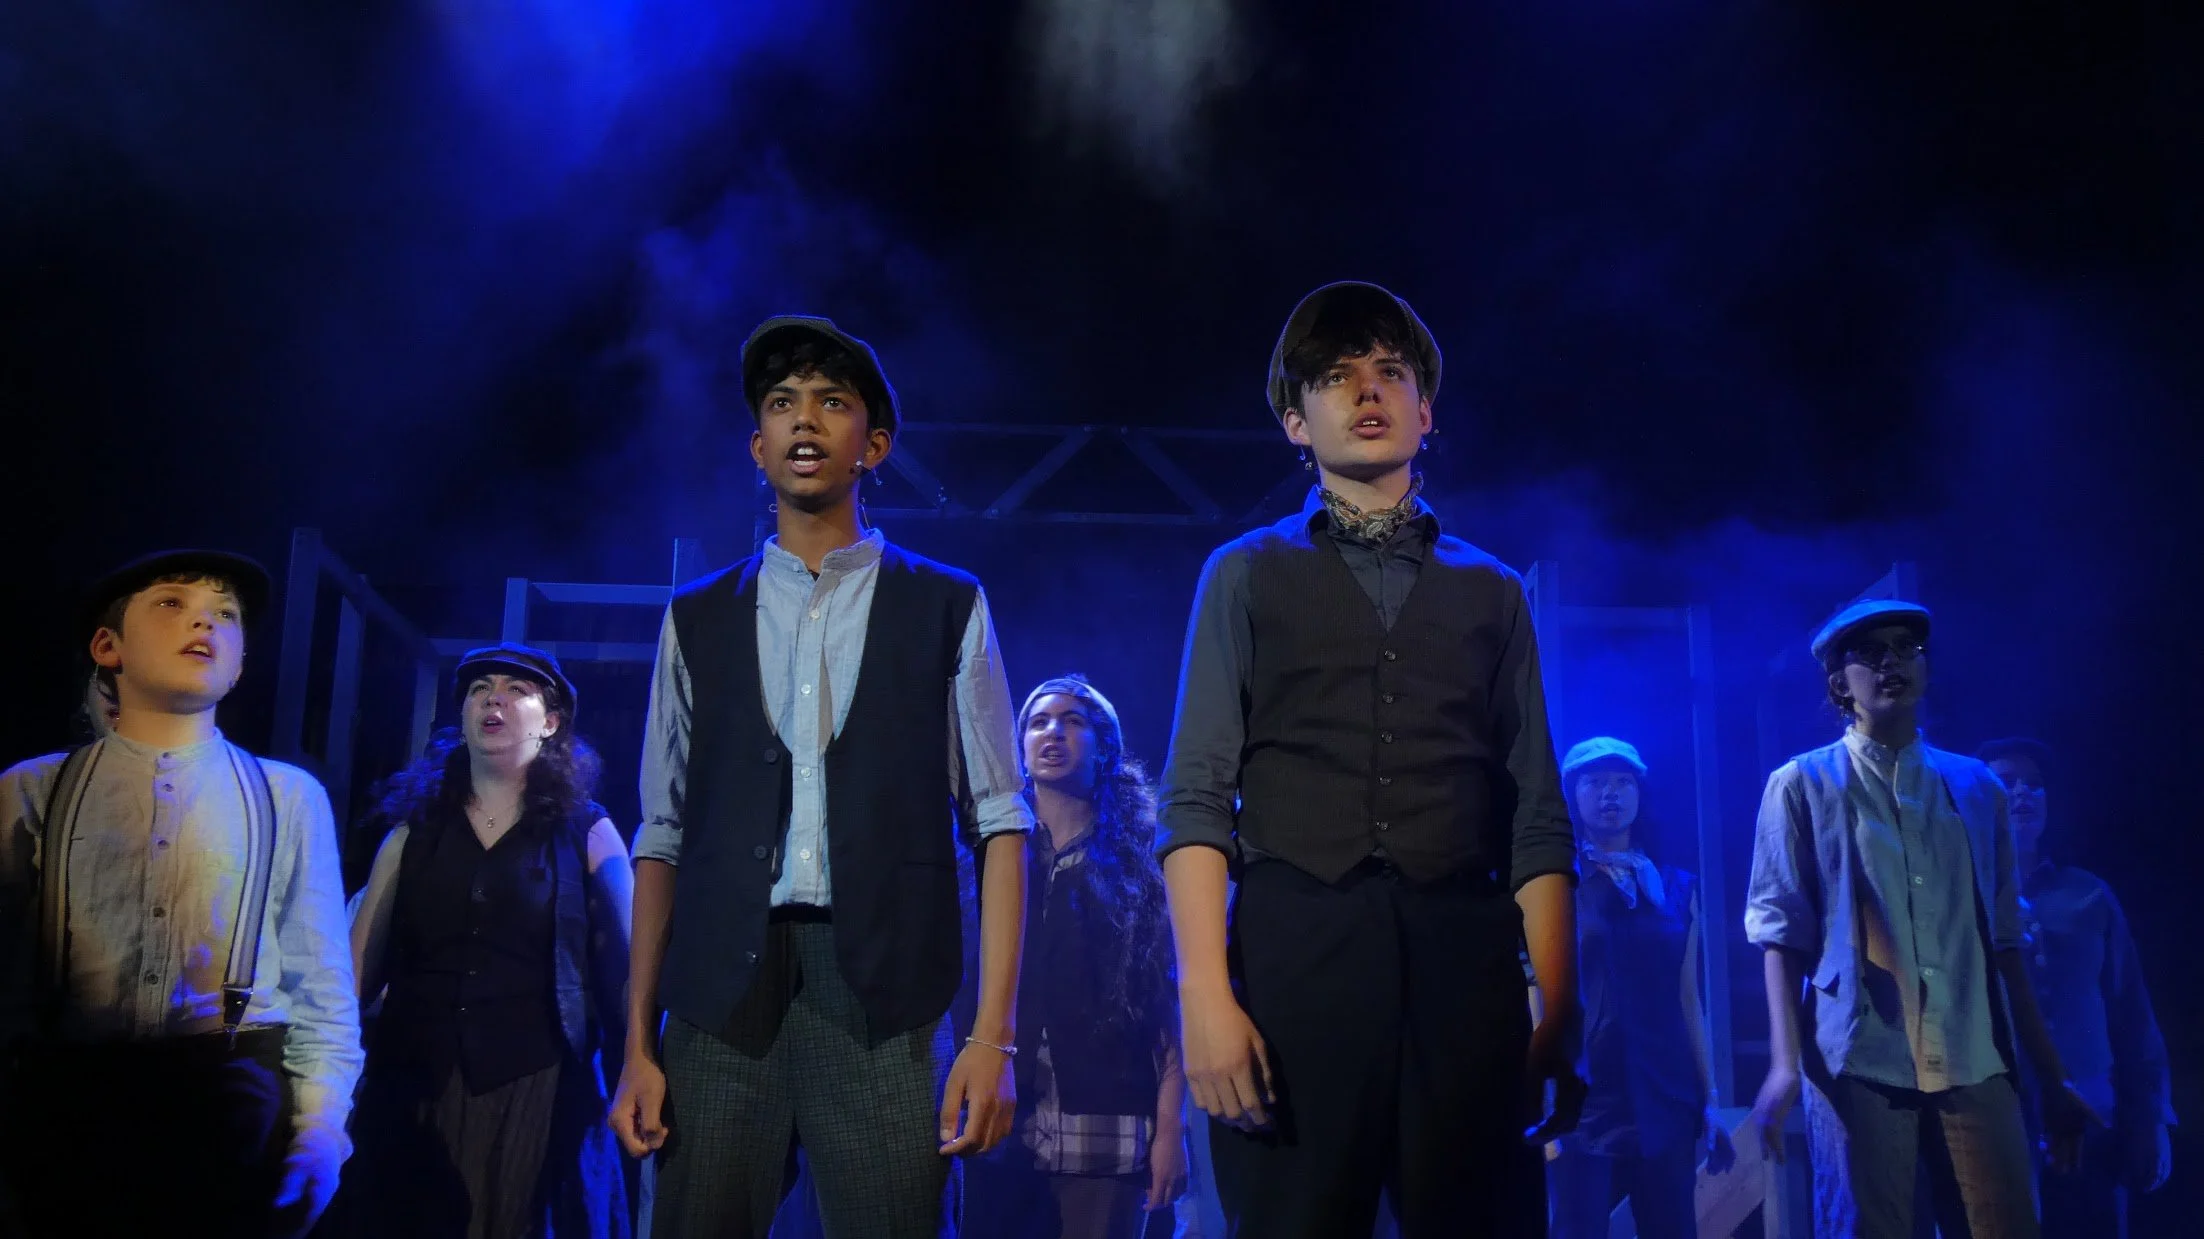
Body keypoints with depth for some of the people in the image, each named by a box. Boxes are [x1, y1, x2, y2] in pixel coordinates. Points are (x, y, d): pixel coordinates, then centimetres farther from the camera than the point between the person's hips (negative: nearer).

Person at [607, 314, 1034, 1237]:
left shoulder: (946, 608, 7)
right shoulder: (696, 620, 14)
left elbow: (998, 825, 3)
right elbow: (663, 839, 12)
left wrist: (994, 1033, -6)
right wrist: (638, 1043, 5)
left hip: (886, 1003, -1)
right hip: (722, 999, 2)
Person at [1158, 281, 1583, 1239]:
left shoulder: (1491, 592, 18)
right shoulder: (1247, 576, 13)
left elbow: (1537, 819, 11)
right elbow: (1197, 799, 2)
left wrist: (1558, 1012, 1)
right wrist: (1205, 996, -10)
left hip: (1463, 953, 2)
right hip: (1295, 948, -1)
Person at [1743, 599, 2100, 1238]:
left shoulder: (1977, 787, 14)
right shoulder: (1803, 786, 5)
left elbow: (2004, 944, 13)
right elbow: (1781, 934, -1)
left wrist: (2053, 1076, 10)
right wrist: (1786, 1063, -12)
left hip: (1975, 1063, 3)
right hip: (1859, 1061, -3)